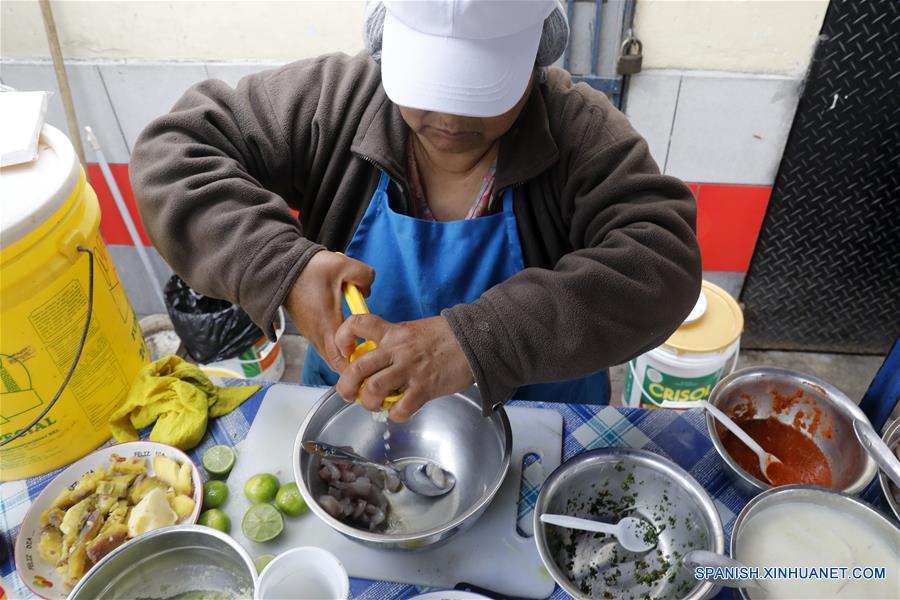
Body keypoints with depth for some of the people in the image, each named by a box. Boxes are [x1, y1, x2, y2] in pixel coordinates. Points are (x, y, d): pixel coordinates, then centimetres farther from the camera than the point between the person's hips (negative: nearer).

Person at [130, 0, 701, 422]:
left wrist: (476, 341, -45)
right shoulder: (333, 101, -17)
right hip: (352, 407, 2)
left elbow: (662, 262, -31)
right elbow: (172, 152, -15)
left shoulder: (579, 128, -21)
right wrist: (283, 268, -33)